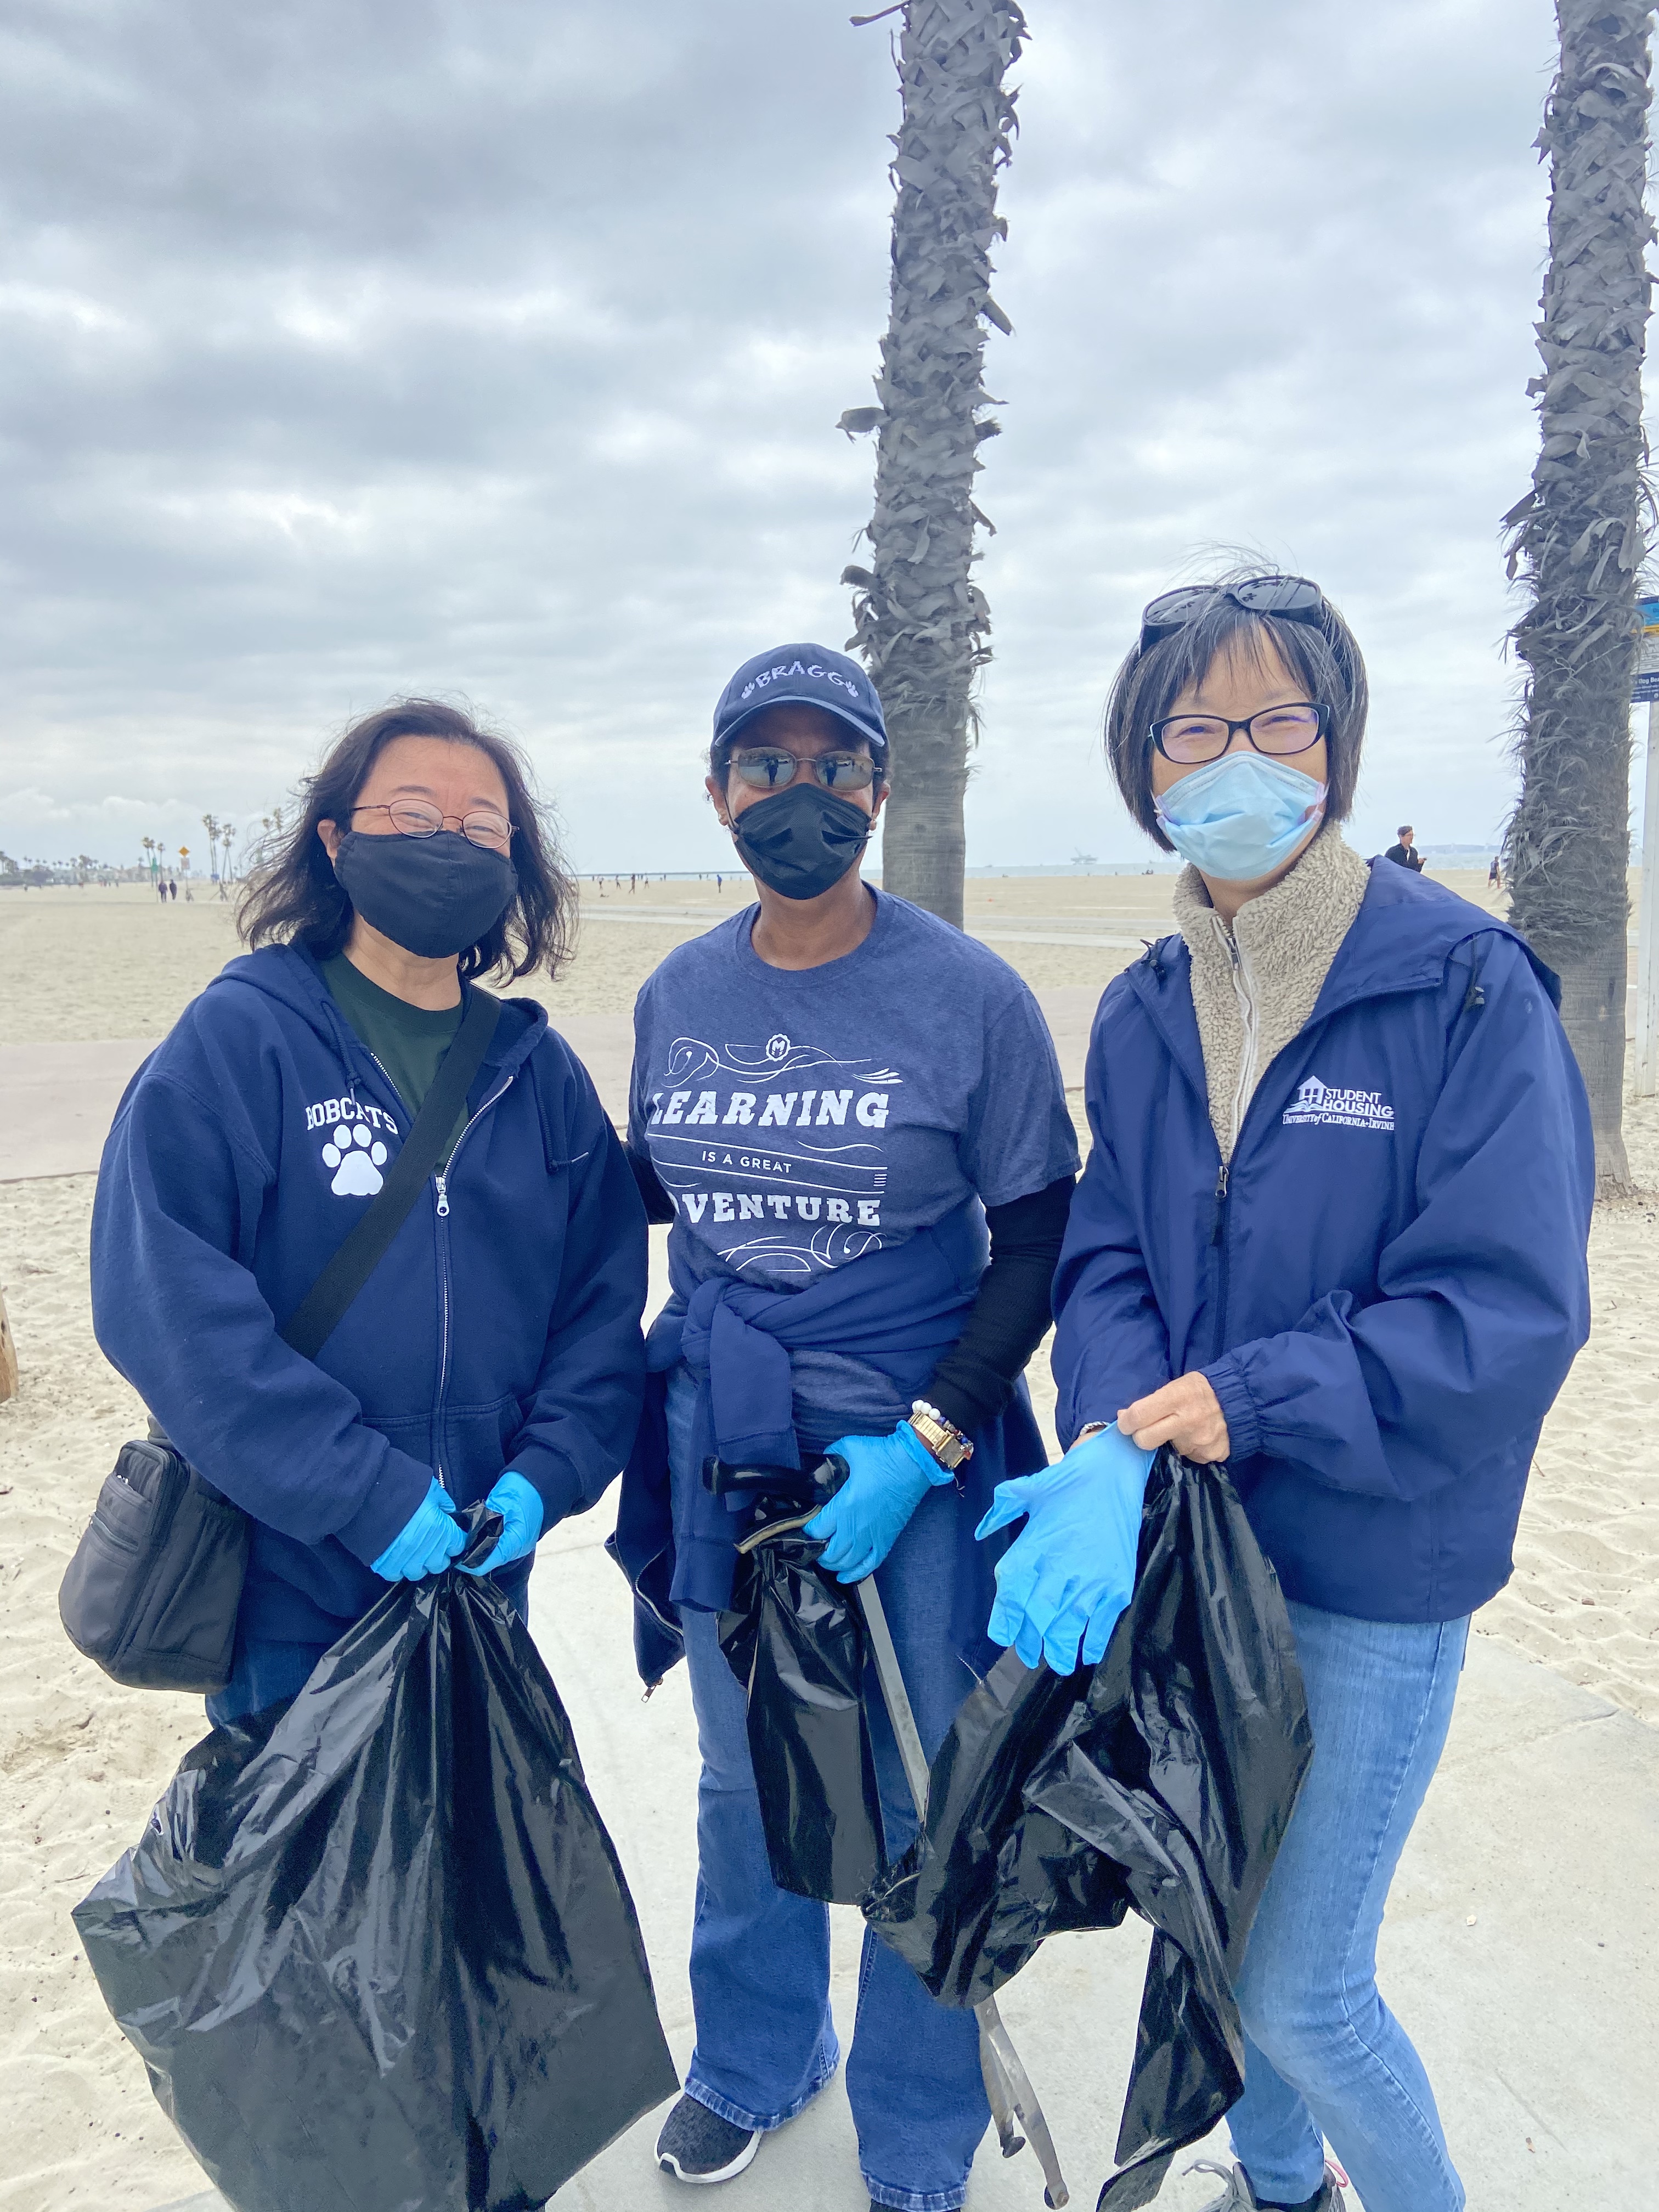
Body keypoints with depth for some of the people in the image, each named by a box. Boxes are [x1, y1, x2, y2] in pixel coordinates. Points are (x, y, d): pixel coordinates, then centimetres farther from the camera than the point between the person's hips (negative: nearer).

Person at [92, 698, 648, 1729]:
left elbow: (605, 1298, 2)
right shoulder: (235, 1040, -12)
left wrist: (546, 1472, -13)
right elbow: (166, 1296, -20)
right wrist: (363, 1492, -23)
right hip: (290, 1597, -4)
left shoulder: (540, 1070, 3)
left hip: (485, 1572, 5)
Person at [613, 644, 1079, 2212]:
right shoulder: (674, 994, 1)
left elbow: (1037, 1243, -9)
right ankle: (756, 2058, 51)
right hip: (719, 1440, 4)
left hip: (916, 1449, -3)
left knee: (920, 1804, 12)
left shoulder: (970, 996, -11)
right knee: (741, 1776, 22)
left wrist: (924, 1443, -17)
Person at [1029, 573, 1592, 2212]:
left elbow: (1506, 1310, -18)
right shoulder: (1143, 1014, 2)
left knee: (1295, 1987, 5)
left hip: (1374, 1577, -5)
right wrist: (1110, 1446, -19)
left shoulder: (1467, 986, -15)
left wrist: (1249, 1398, -22)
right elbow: (1105, 1258, -1)